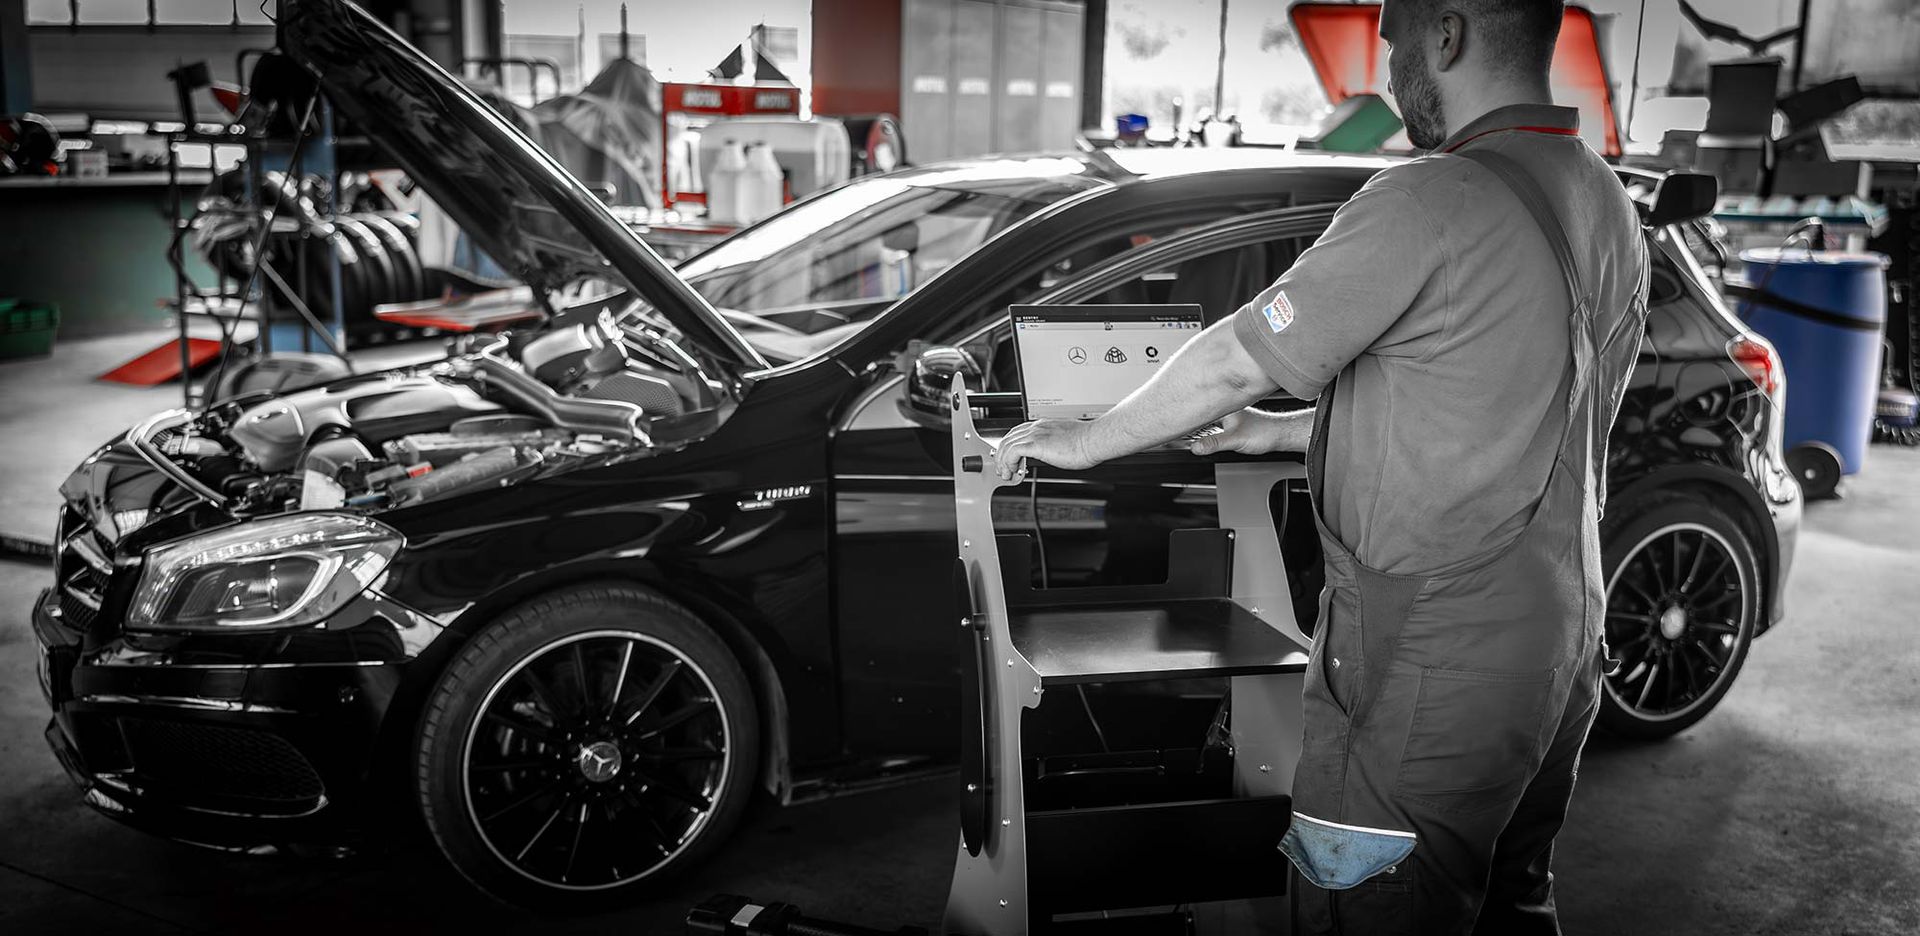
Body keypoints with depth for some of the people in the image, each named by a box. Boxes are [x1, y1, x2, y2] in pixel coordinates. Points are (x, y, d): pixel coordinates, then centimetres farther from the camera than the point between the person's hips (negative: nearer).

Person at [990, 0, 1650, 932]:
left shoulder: (1430, 202, -20)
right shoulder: (1608, 205, 10)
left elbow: (1231, 365, -14)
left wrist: (1083, 441, 0)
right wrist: (1292, 431, 22)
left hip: (1434, 669, -9)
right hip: (1562, 639, 9)